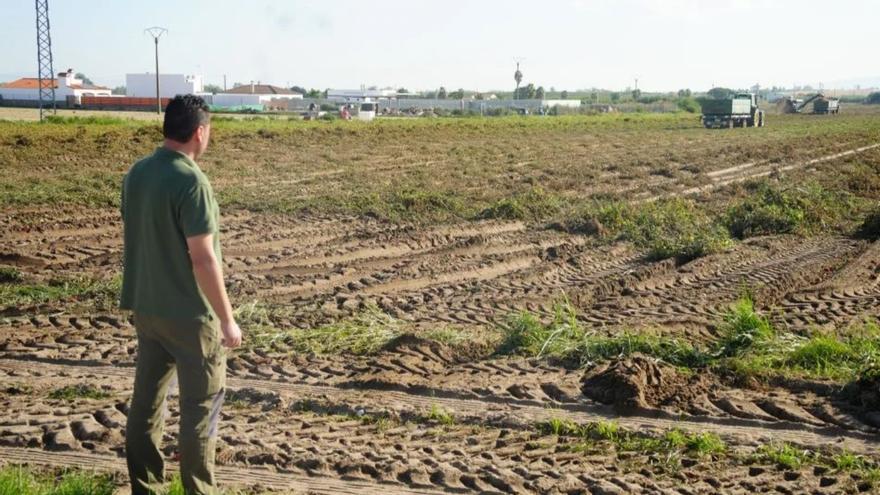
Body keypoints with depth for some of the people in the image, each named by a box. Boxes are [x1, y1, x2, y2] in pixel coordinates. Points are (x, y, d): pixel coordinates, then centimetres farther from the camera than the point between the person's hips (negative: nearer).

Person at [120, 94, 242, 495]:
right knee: (201, 406, 6)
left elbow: (134, 240, 12)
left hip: (145, 307, 8)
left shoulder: (136, 173, 4)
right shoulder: (190, 181, -20)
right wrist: (227, 319, -14)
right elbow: (202, 258, -21)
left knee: (146, 400, 14)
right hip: (189, 313, -7)